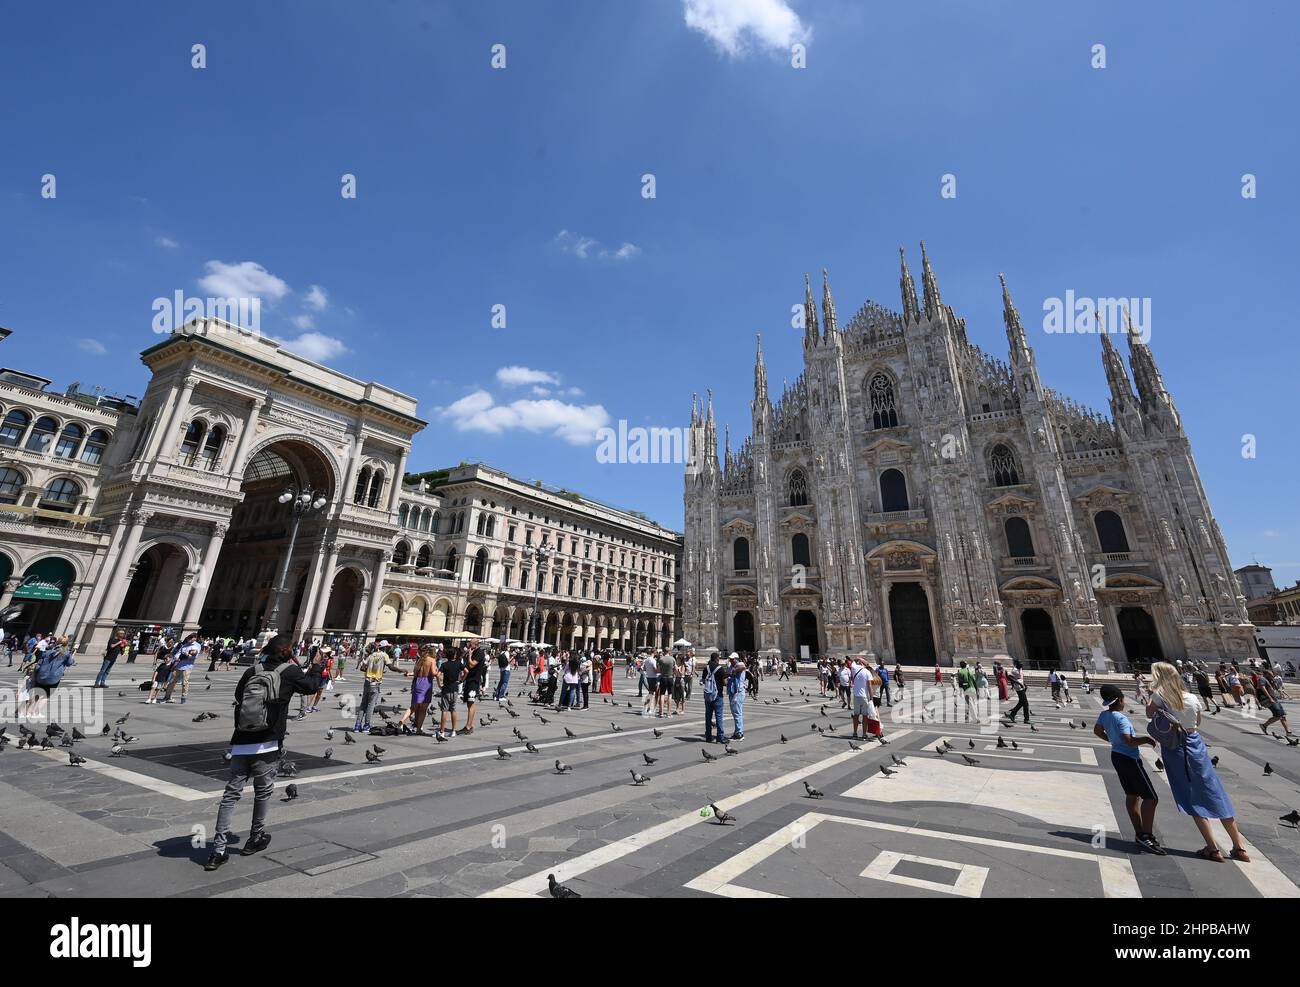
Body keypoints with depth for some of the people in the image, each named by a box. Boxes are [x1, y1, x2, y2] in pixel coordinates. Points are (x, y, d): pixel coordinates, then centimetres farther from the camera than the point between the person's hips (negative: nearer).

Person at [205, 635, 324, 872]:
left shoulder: (252, 671, 4)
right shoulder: (290, 672, -8)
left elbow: (238, 695, 18)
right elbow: (312, 686, 7)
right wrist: (316, 666, 24)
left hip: (241, 743, 4)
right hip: (267, 745, -4)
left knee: (231, 793, 10)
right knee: (263, 792, 14)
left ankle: (218, 850, 9)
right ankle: (255, 838, 30)